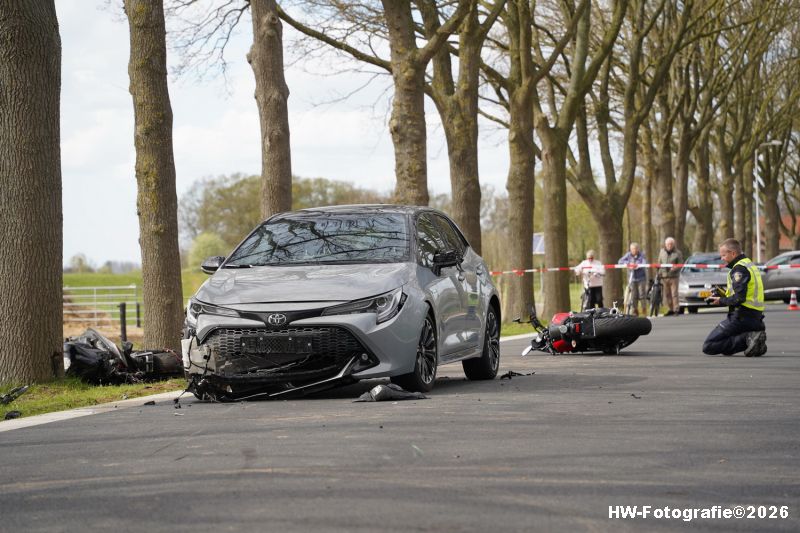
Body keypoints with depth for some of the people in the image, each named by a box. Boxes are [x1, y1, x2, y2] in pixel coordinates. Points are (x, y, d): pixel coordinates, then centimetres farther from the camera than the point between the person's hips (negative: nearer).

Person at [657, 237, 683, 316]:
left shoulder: (677, 253, 1)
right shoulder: (662, 252, 13)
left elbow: (680, 264, -2)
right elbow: (659, 263, 19)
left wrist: (675, 268, -21)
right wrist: (659, 272, 8)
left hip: (673, 277, -4)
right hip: (664, 276, 4)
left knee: (674, 294, -9)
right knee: (667, 294, 4)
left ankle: (676, 309, -6)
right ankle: (670, 309, 13)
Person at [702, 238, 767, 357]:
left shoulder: (739, 269, -14)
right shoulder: (750, 265, 18)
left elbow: (738, 298, -23)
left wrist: (721, 301, -6)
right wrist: (724, 295, 12)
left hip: (741, 316, -10)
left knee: (708, 346, -8)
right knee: (726, 349, 22)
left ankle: (748, 338, -18)